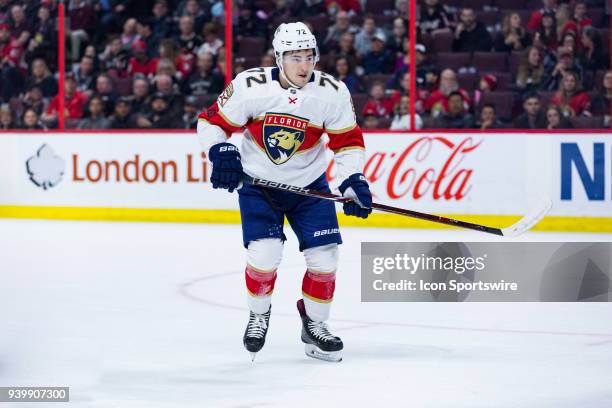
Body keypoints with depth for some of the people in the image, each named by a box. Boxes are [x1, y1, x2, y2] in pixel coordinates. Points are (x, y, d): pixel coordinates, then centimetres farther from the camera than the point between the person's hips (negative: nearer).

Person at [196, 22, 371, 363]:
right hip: (258, 182, -2)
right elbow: (212, 122, -8)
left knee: (324, 258, -4)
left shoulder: (333, 92, -14)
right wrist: (222, 152, -24)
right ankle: (259, 315, 14)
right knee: (265, 254, -17)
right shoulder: (250, 86, -19)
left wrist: (354, 182, -15)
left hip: (309, 184, 2)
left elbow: (348, 141, -4)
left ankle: (314, 325, 20)